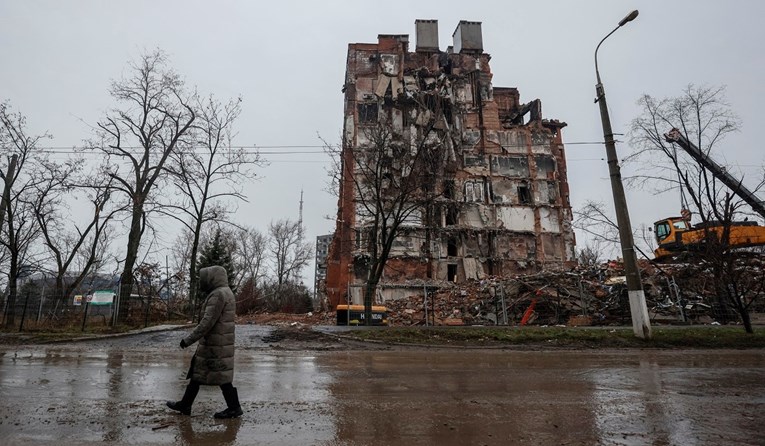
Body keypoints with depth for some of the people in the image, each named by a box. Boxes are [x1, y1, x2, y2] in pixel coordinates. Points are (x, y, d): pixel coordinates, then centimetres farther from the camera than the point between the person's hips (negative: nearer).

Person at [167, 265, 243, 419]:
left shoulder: (218, 294, -18)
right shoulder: (226, 293, 14)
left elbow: (207, 322, -23)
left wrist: (189, 339, -17)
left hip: (214, 345, -10)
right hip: (219, 343, 10)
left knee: (220, 375, -2)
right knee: (197, 372, 16)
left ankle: (234, 408, 6)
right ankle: (185, 405, 24)